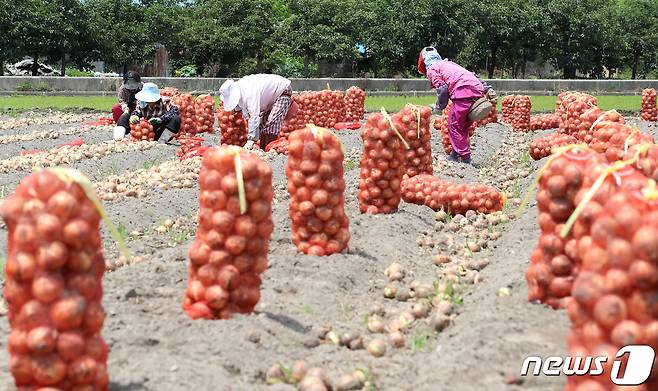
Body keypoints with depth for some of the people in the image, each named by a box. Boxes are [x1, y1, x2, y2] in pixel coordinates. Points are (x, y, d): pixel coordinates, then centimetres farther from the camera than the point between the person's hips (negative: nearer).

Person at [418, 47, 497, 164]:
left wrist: (440, 106, 12)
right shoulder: (449, 63, 35)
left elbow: (442, 89, -3)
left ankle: (465, 158, -2)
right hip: (478, 89, 8)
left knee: (454, 126, 0)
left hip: (464, 92, -8)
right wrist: (489, 89, 22)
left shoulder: (432, 69, 12)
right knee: (463, 127, 17)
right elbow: (474, 76, 28)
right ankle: (455, 155, 23)